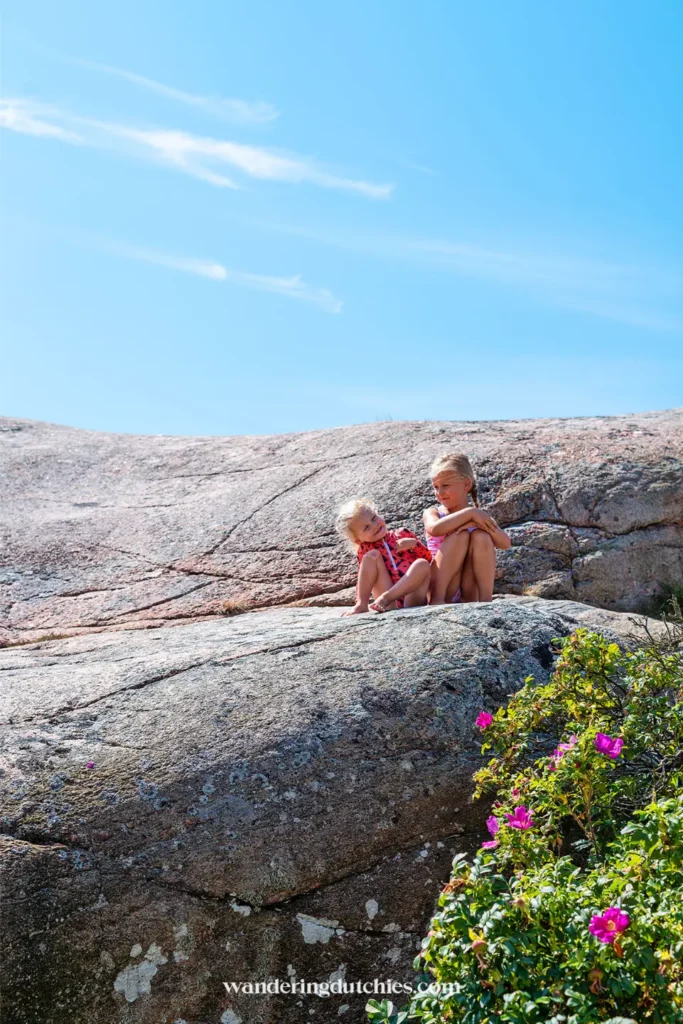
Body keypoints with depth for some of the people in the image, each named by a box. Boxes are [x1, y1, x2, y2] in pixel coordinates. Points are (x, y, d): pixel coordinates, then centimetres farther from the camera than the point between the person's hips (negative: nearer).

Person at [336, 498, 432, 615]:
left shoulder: (402, 534, 15)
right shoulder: (365, 550, 12)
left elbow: (428, 558, 13)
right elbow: (363, 581, 11)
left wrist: (414, 543, -4)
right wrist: (359, 604, -3)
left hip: (411, 599, 1)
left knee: (422, 563, -24)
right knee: (372, 555, -11)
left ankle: (385, 598, -35)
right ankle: (362, 605, -24)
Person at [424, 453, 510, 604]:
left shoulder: (480, 516, 9)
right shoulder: (432, 512, 3)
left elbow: (505, 544, -8)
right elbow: (435, 529, -23)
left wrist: (478, 523, -21)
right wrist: (469, 513, -20)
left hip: (470, 594, 2)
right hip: (439, 588, -2)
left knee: (481, 536, -18)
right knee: (460, 534, -20)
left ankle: (486, 599, -25)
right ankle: (437, 598, -31)